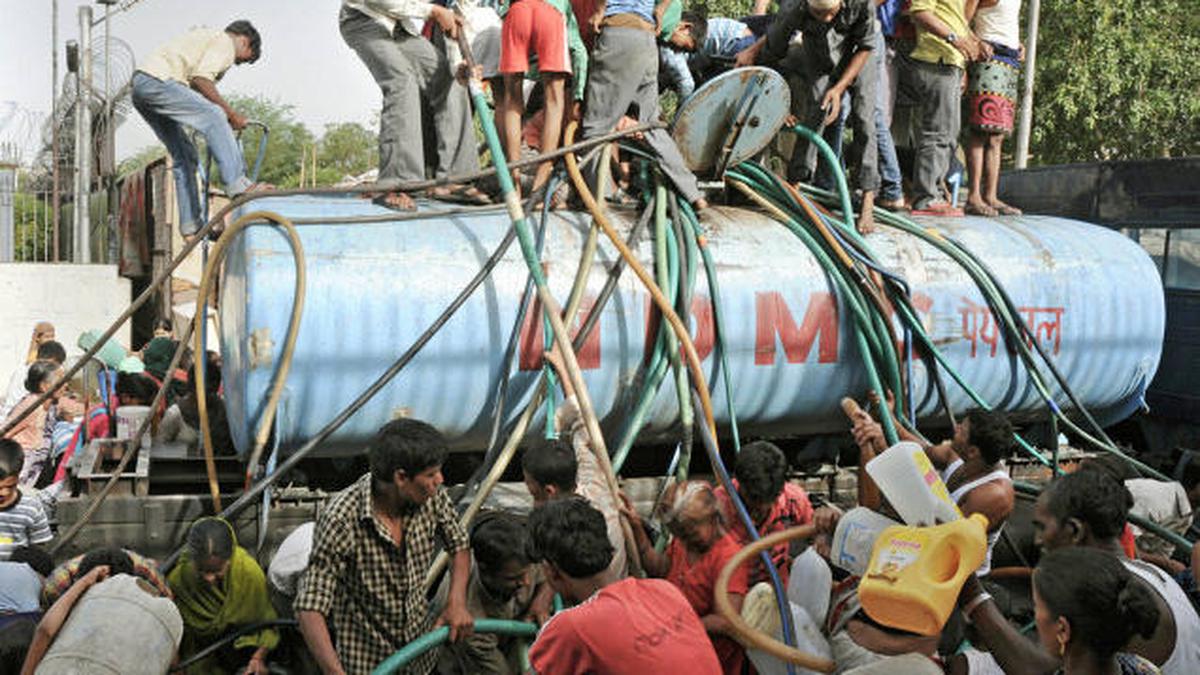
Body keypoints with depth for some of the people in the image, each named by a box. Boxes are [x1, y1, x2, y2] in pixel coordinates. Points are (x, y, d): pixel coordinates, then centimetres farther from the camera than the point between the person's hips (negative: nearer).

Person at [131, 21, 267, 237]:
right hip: (157, 80, -10)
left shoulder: (206, 37, 32)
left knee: (184, 155, 10)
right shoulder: (225, 43, 1)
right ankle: (237, 183, -28)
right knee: (215, 118, -20)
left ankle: (190, 222, 8)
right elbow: (201, 79, -15)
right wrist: (231, 113, -10)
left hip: (141, 85, 10)